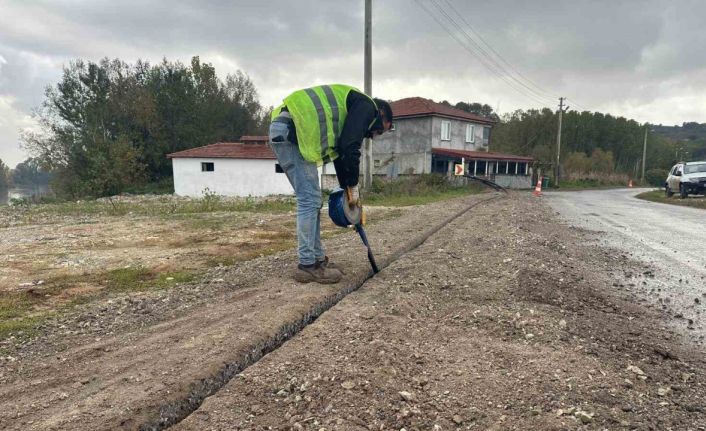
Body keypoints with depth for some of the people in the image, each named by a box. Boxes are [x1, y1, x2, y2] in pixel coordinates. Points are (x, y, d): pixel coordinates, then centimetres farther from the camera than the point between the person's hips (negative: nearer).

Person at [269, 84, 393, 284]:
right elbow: (350, 148, -11)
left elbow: (340, 152, 29)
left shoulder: (352, 110, 30)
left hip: (285, 132, 10)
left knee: (313, 200, 11)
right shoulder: (366, 106, 1)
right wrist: (353, 187, -1)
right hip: (289, 131, -10)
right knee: (309, 200, -7)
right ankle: (307, 265, -1)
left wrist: (348, 189, 27)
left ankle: (318, 259, 17)